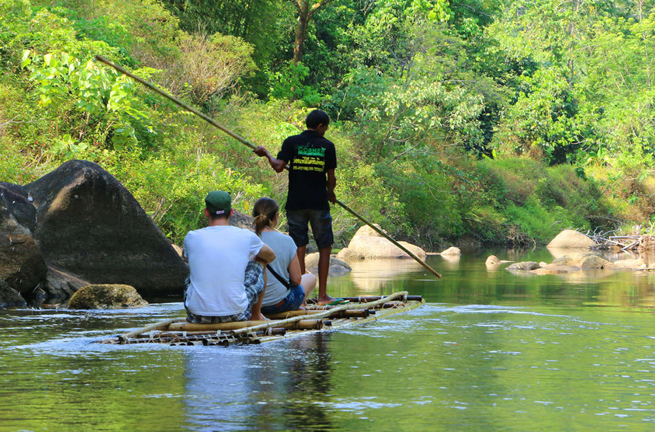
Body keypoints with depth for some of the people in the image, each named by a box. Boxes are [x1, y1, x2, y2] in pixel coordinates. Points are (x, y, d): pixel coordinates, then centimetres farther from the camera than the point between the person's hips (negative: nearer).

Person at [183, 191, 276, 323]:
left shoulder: (192, 238, -2)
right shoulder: (246, 237, -4)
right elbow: (270, 256, 18)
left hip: (198, 316, 1)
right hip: (236, 314, -1)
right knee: (258, 264, 23)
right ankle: (256, 315, 39)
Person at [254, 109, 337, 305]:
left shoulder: (291, 142, 1)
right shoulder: (327, 146, 1)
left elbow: (278, 167, -9)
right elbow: (331, 178, 2)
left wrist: (266, 153, 9)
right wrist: (330, 193, 22)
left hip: (296, 203, 1)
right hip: (318, 203, -1)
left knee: (299, 249, 5)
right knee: (324, 248, 8)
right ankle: (322, 294, 6)